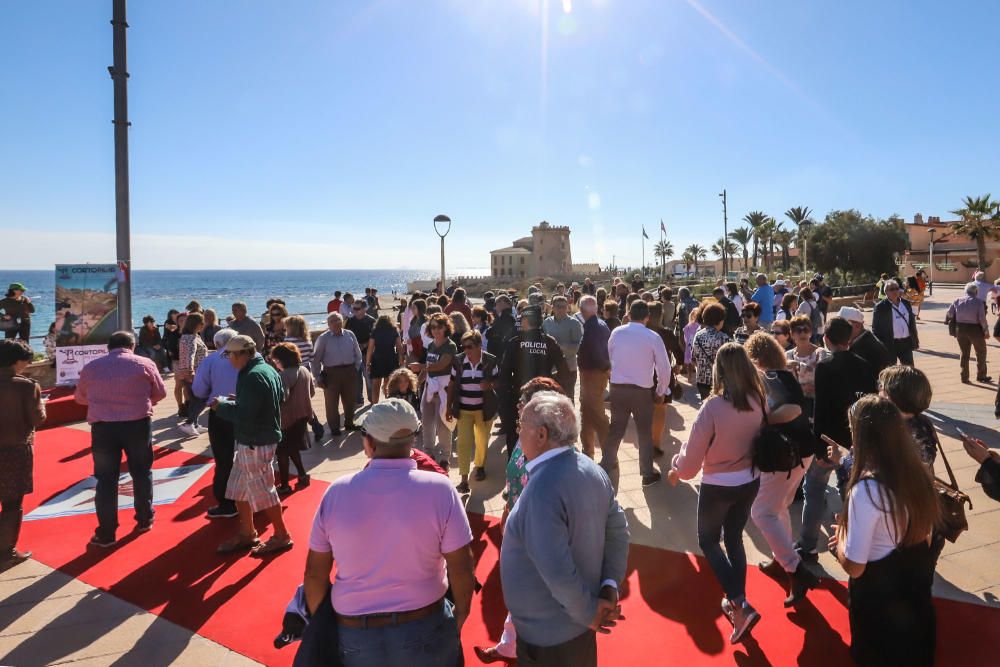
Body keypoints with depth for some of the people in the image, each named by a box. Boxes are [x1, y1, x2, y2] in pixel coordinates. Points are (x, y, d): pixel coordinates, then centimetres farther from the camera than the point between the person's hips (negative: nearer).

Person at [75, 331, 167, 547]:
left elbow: (80, 397, 16)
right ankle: (144, 519, 28)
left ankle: (106, 533, 11)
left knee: (106, 479, 7)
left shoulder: (91, 367, 5)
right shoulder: (144, 364, -1)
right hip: (138, 424, -1)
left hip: (103, 426, 1)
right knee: (142, 473, 16)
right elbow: (160, 393, 7)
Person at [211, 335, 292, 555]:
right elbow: (279, 398, 18)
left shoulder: (252, 377, -23)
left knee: (262, 490, 2)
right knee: (238, 488, 18)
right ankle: (246, 533, 31)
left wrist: (222, 406, -10)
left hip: (256, 443, -10)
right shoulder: (268, 370, 8)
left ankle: (281, 536, 16)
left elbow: (244, 416, -27)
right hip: (252, 440, 10)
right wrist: (237, 401, 15)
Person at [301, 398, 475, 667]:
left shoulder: (337, 492, -12)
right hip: (424, 630, -1)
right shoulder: (439, 489, -18)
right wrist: (460, 615, 6)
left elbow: (314, 574, -3)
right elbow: (462, 569, -13)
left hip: (353, 634, 2)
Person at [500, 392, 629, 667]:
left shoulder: (543, 487, -31)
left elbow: (557, 571, -32)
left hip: (548, 631, -7)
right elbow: (618, 529, 3)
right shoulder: (592, 470, -4)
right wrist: (610, 585, -3)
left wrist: (588, 612, -18)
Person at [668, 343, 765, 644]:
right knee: (734, 538, 25)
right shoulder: (760, 402, -10)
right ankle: (736, 603, 36)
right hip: (750, 482, 5)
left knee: (708, 541, 17)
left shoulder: (713, 407, -25)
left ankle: (740, 605, 6)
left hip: (718, 486, -5)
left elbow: (692, 459, -19)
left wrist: (676, 470, 1)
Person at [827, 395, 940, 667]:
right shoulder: (916, 474, -10)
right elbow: (923, 531, 8)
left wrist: (840, 536, -6)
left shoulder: (866, 490, -32)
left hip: (880, 600, -6)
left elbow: (853, 567, -26)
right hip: (917, 586, 7)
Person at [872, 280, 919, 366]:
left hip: (906, 342, 5)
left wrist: (915, 339, 13)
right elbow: (876, 328, -8)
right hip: (889, 344, -5)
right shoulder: (880, 307, -9)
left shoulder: (906, 303, 8)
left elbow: (912, 322, 14)